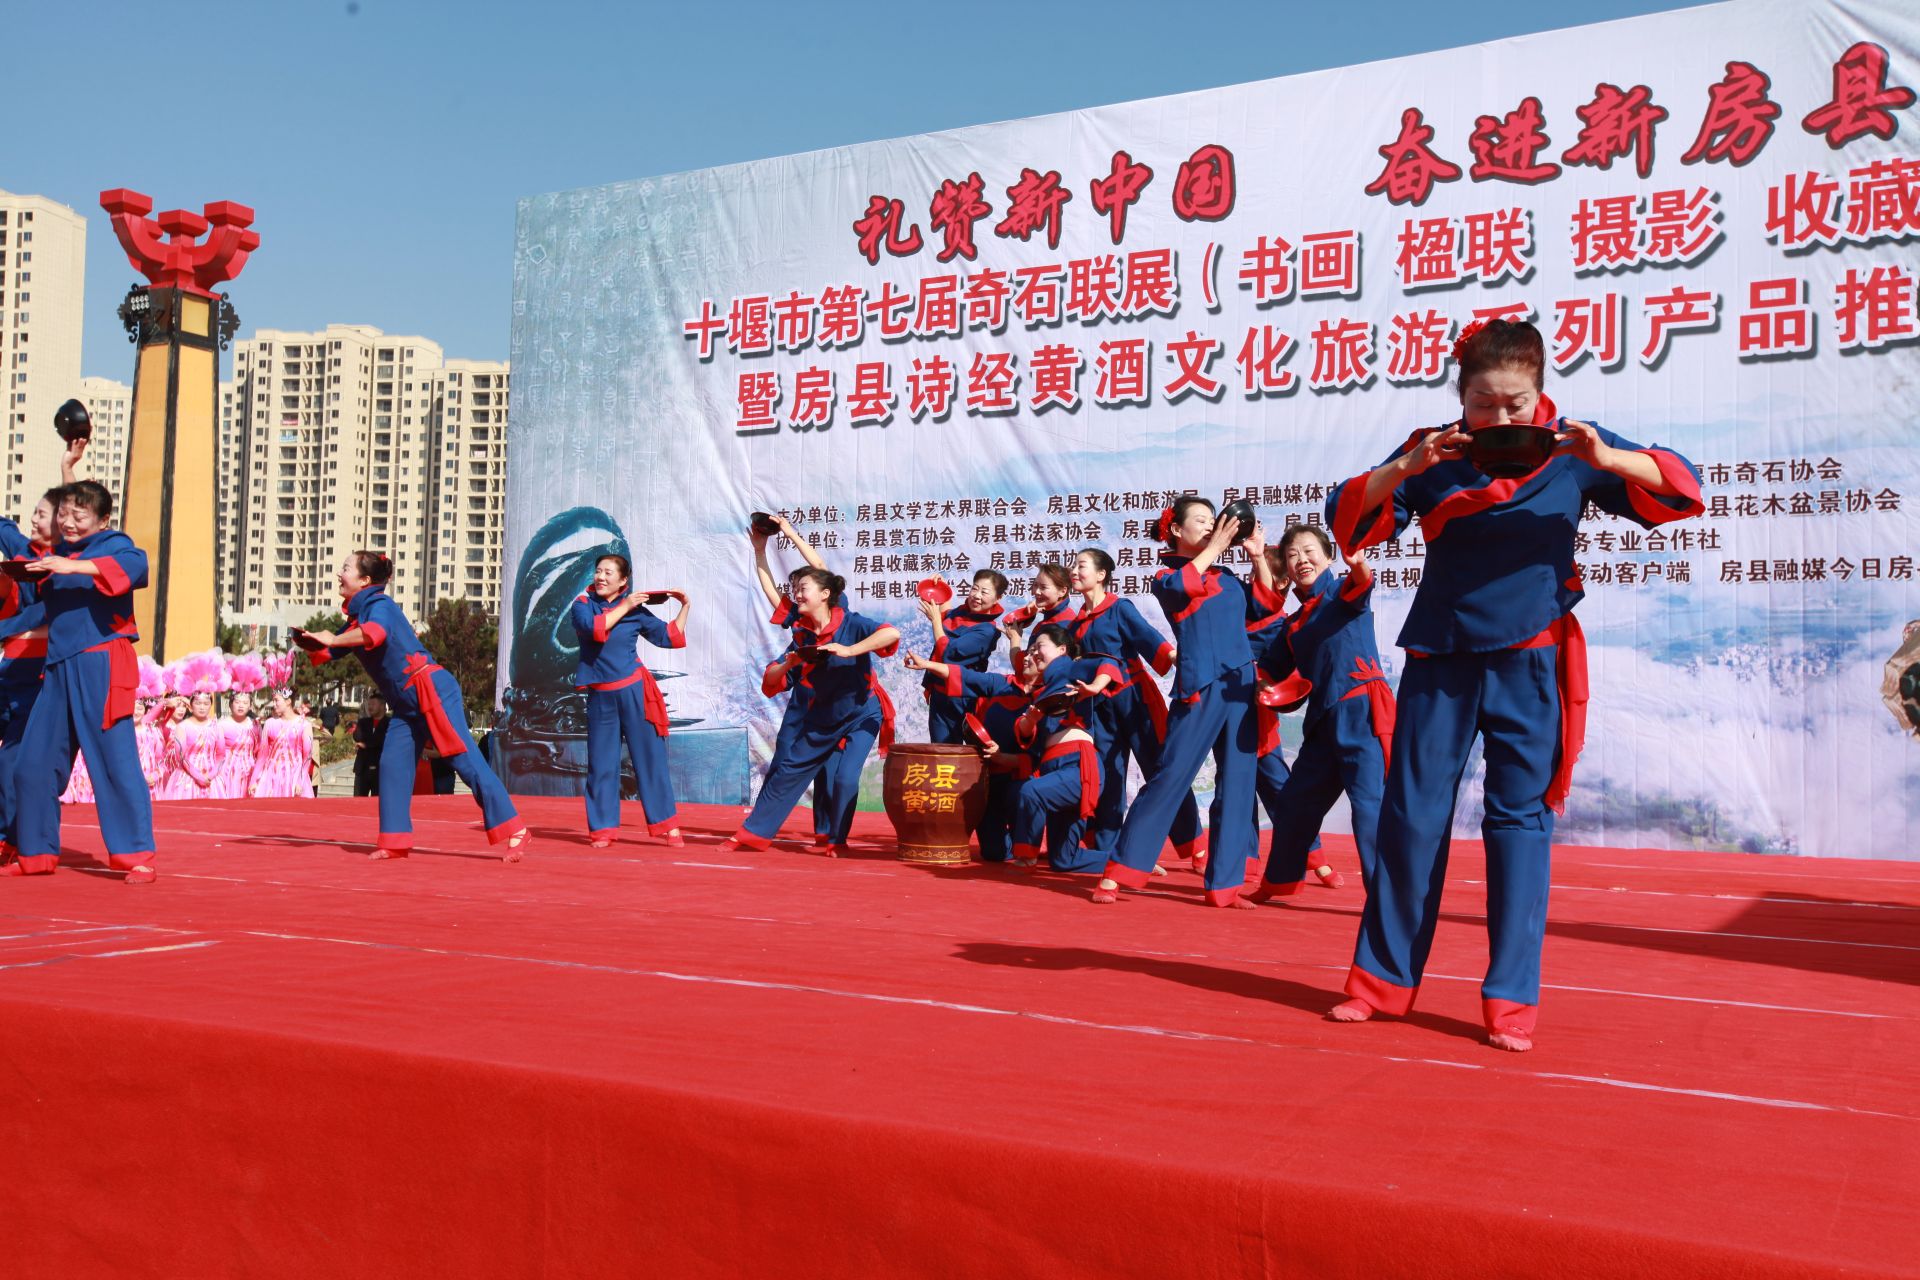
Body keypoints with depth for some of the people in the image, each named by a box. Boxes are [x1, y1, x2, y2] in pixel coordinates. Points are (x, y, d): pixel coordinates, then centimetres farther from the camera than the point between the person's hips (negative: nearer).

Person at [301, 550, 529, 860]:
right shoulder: (356, 618, 17)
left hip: (432, 691, -9)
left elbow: (375, 634, -33)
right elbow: (323, 653, 22)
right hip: (406, 704, 9)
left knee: (466, 761, -11)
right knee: (392, 765, 5)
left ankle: (515, 831, -11)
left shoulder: (379, 604, -10)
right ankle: (394, 842, 12)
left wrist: (331, 639, -22)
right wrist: (309, 643, 1)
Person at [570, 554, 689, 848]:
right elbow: (593, 627, -18)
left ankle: (668, 826, 4)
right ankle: (602, 829, 13)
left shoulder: (637, 611, 4)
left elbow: (669, 637, 8)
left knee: (650, 758, 0)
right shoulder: (583, 605, 3)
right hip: (600, 696, 1)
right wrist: (624, 607, -13)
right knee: (601, 764, 5)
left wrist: (685, 607, 2)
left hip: (634, 692, -1)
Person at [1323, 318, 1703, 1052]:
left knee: (1520, 820, 2)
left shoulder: (1570, 447, -2)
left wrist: (1607, 459, -22)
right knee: (1411, 816, 5)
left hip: (1530, 660, -1)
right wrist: (1405, 469, -23)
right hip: (1440, 656, 1)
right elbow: (1346, 519, -6)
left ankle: (1511, 996, 10)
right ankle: (1383, 978, 18)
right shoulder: (1433, 451, 0)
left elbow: (1682, 490, -4)